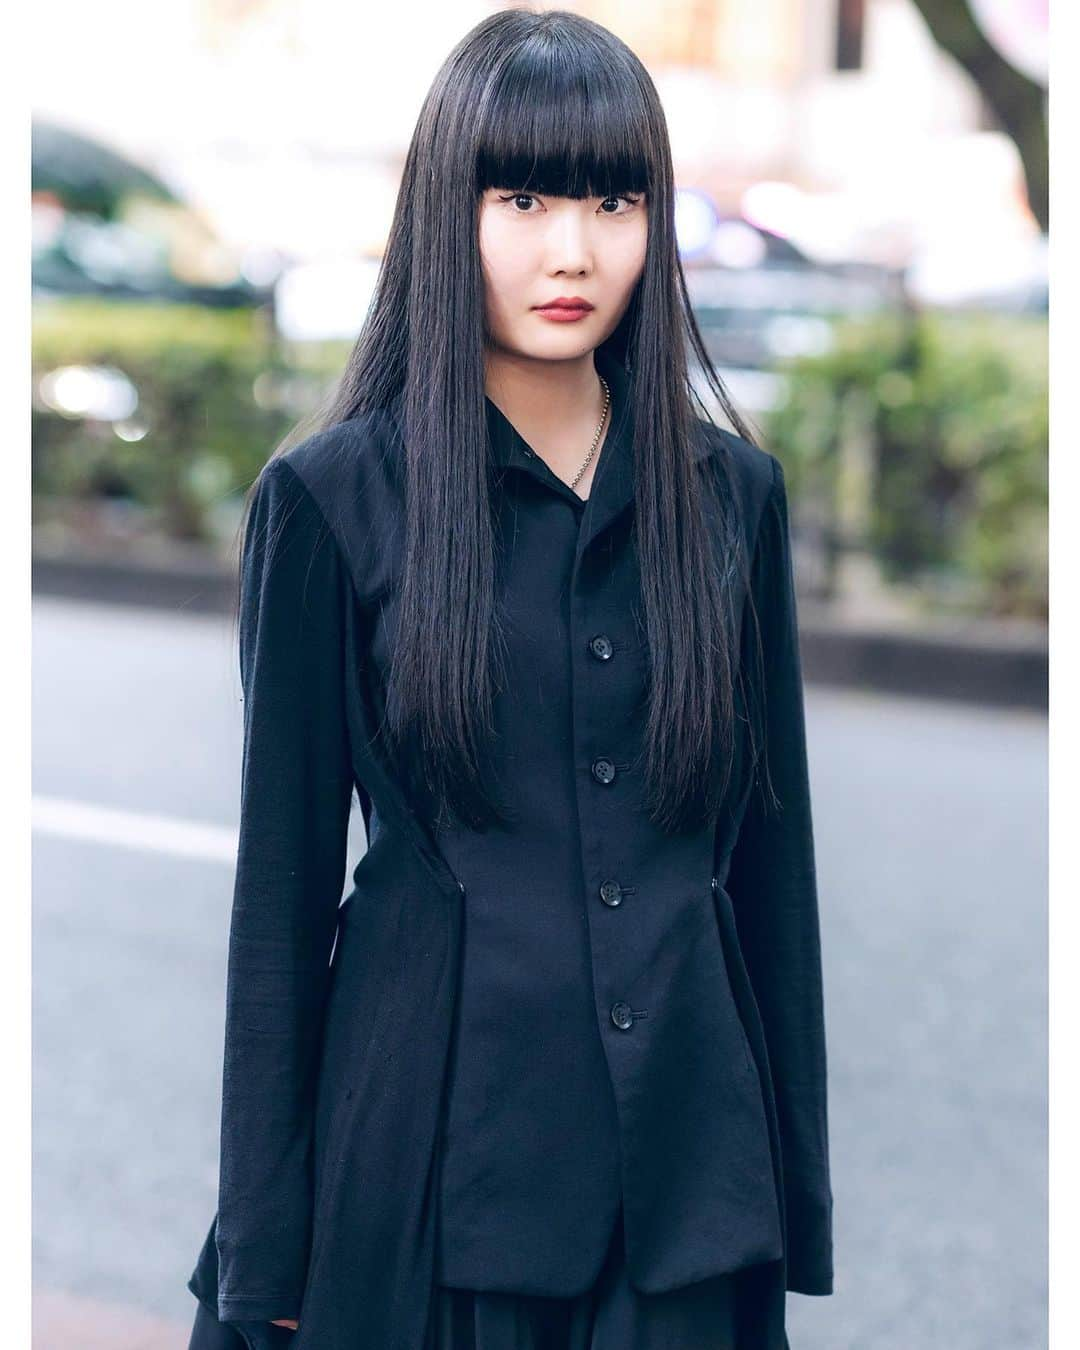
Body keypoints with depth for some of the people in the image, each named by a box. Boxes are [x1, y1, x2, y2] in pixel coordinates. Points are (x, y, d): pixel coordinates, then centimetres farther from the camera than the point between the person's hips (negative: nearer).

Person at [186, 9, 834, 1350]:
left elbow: (771, 851, 9)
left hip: (685, 1149, 3)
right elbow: (282, 883, -2)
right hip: (439, 1132, -2)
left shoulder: (731, 492, 5)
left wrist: (798, 1209, 8)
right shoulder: (330, 496, -4)